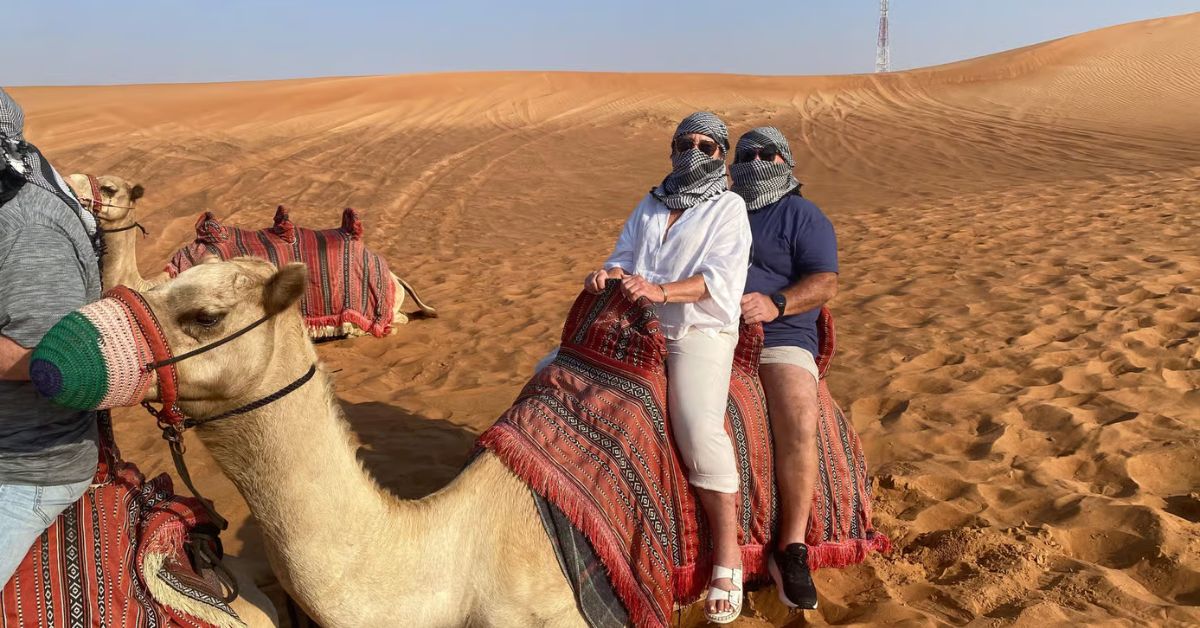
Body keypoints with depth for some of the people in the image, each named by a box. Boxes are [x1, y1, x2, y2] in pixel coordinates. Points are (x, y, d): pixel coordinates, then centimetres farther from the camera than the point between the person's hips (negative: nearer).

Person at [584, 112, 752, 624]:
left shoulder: (729, 207, 4)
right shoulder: (651, 204, 21)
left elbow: (720, 277, -9)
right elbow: (623, 255, 18)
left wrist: (660, 291, -25)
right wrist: (608, 274, -8)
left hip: (700, 332, -6)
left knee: (698, 427, -31)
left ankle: (727, 553, -17)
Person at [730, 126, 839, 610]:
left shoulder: (803, 217, 8)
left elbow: (826, 283, -5)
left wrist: (775, 305, -22)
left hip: (780, 337, -4)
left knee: (800, 423, -31)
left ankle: (791, 550, -21)